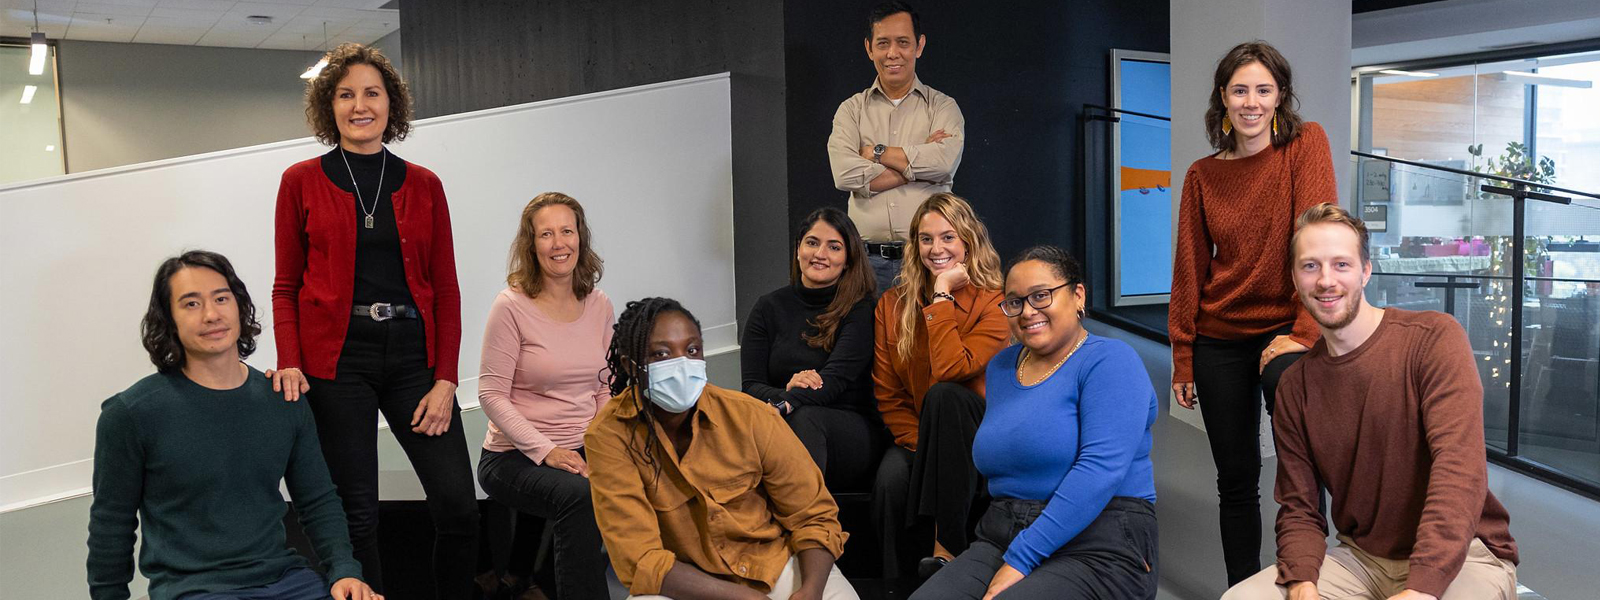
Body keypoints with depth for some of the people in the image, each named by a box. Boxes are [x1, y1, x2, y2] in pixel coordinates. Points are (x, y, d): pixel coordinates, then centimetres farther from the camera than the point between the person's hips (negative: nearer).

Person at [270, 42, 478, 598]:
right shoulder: (302, 182, 5)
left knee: (459, 504, -6)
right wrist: (289, 362, -10)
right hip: (337, 358, -1)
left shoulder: (424, 186, 8)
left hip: (413, 354, 2)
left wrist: (445, 380, -3)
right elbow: (286, 287, 6)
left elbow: (445, 289, 6)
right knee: (356, 514, 2)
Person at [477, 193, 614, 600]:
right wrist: (546, 451, -18)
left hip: (583, 450, 5)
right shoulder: (512, 306, -7)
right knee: (581, 496, -34)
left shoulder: (599, 306, 8)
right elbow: (493, 396, -9)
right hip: (516, 456, -4)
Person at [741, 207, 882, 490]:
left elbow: (837, 377, -14)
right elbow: (751, 385, 4)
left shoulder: (862, 309, 2)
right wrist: (786, 390, -21)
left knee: (804, 419, -36)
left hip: (852, 430, -2)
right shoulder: (769, 307, 12)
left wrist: (785, 404, -34)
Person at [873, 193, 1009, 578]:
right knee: (891, 479, -32)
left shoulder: (993, 303, -9)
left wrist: (941, 295, -19)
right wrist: (922, 446, -14)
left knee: (944, 394, -34)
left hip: (975, 438, -2)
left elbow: (950, 369, -25)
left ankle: (946, 547, -32)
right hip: (917, 436, 2)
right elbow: (887, 394, 1)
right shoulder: (892, 305, 3)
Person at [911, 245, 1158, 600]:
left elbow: (1099, 469, -19)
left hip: (1097, 550, -5)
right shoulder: (1001, 367, 14)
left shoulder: (1109, 361, -7)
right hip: (1002, 540, 5)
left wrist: (1020, 560, -21)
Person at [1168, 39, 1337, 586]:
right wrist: (1183, 360, 2)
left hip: (1284, 327, -3)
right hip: (1219, 339, 3)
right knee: (1235, 479, 7)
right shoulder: (1202, 176, 5)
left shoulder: (1305, 145, -3)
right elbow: (1188, 269, 5)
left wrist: (1304, 332, -23)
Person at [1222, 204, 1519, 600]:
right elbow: (1299, 509, 4)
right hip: (1361, 558, 4)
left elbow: (1460, 468, -21)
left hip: (1459, 556, -3)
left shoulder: (1434, 338, -10)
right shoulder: (1294, 386, 5)